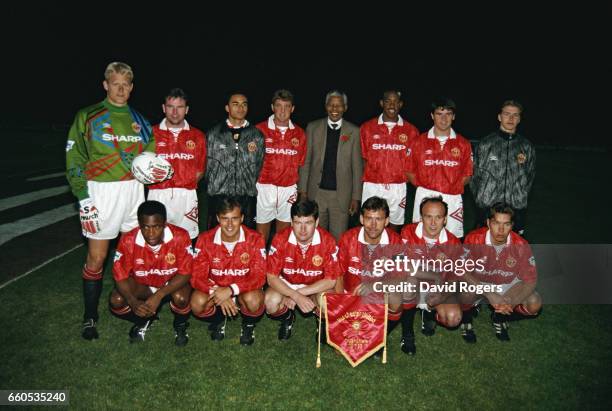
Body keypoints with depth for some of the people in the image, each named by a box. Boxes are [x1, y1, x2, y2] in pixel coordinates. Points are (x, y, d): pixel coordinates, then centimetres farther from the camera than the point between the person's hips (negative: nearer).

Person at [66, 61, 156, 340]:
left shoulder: (139, 120, 12)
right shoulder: (88, 117, -1)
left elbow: (151, 154, 18)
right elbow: (74, 158, -4)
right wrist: (82, 195, -11)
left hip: (134, 190, 4)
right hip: (101, 190, -4)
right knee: (97, 257, 2)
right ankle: (90, 317, 15)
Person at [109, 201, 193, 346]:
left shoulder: (180, 237, -29)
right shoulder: (128, 241, -24)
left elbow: (185, 273, -24)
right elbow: (120, 276, -18)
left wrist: (159, 295, -35)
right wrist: (133, 302, -36)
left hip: (173, 282, -2)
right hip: (142, 284, 2)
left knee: (181, 298, -33)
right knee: (116, 301, -22)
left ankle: (180, 325, 3)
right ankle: (143, 321, 11)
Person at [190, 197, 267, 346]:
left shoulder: (255, 239, -18)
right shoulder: (205, 239, -14)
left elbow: (259, 276, -21)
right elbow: (198, 277, -14)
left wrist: (231, 290, -35)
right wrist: (216, 292, -32)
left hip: (244, 289, -1)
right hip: (215, 288, 2)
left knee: (253, 300, -34)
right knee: (197, 303, -28)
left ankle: (249, 324, 3)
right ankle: (218, 320, 8)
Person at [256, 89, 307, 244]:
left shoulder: (299, 133, 6)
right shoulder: (260, 129, -3)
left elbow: (300, 163, 10)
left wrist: (300, 189, 4)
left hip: (288, 189, 2)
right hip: (264, 188, -2)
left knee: (284, 232, 11)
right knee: (262, 231, 7)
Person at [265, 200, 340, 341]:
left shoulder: (328, 241, -23)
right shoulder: (280, 239, -22)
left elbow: (331, 280, -18)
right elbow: (271, 277, -17)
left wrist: (299, 293, -24)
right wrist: (296, 296, -32)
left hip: (317, 287, -1)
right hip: (285, 285, 1)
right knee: (270, 302, -29)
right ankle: (287, 318, 9)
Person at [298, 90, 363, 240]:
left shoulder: (354, 131, 0)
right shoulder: (313, 127, 4)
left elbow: (357, 166, 1)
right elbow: (306, 161, 6)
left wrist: (356, 197, 0)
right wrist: (303, 190, 3)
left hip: (342, 194, -1)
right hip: (316, 192, 1)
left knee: (339, 238, 5)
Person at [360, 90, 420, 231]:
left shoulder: (411, 130, 5)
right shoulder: (367, 127, 4)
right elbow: (364, 159, 7)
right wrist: (365, 181, 1)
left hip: (398, 188, 1)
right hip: (372, 187, 0)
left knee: (395, 226, 7)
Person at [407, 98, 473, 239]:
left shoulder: (464, 144, 6)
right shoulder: (419, 142, 5)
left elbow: (466, 176, 9)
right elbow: (411, 172, 8)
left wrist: (452, 188, -2)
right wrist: (424, 188, -1)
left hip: (453, 200, 1)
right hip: (425, 198, 0)